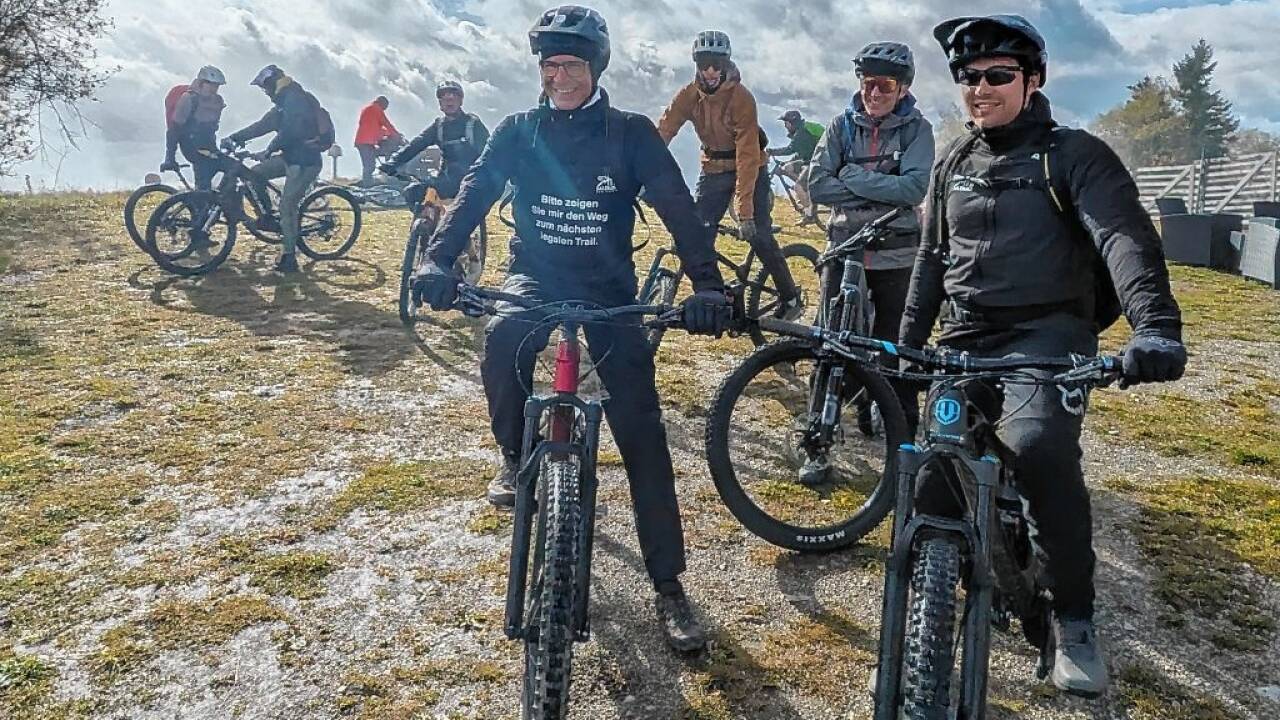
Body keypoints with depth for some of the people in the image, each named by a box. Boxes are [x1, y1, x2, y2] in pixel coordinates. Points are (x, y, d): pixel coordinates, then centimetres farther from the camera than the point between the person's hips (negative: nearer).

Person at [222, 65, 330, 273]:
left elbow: (288, 132, -25)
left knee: (287, 206, -9)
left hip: (305, 161, -10)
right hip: (291, 156, 10)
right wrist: (233, 138, 15)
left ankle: (289, 258, -3)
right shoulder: (283, 103, 18)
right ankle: (267, 217, 15)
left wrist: (268, 151, -22)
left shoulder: (296, 99, -14)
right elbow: (261, 126, 20)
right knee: (256, 173, 6)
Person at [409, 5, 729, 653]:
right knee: (503, 337, -36)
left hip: (608, 290, -1)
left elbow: (677, 207, -18)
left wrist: (706, 284, -34)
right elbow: (474, 193, -12)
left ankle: (668, 587, 1)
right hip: (536, 276, 1)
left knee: (642, 434, -8)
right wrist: (436, 260, -31)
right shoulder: (519, 131, 0)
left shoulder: (631, 134, -6)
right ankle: (516, 457, -7)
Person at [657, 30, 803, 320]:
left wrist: (745, 210, -34)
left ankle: (791, 299, 5)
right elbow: (662, 133, -16)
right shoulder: (689, 95, -10)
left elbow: (747, 155, -29)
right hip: (713, 169, 4)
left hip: (749, 167, -4)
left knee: (758, 235, -11)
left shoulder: (742, 98, -24)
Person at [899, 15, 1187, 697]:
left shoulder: (1074, 154, -3)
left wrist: (1155, 325, -37)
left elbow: (1125, 237, -19)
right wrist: (907, 345, 16)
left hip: (1047, 332, -5)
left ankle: (1074, 615, -13)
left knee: (1038, 448, -32)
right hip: (967, 337, 5)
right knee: (933, 484, 0)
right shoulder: (953, 162, 14)